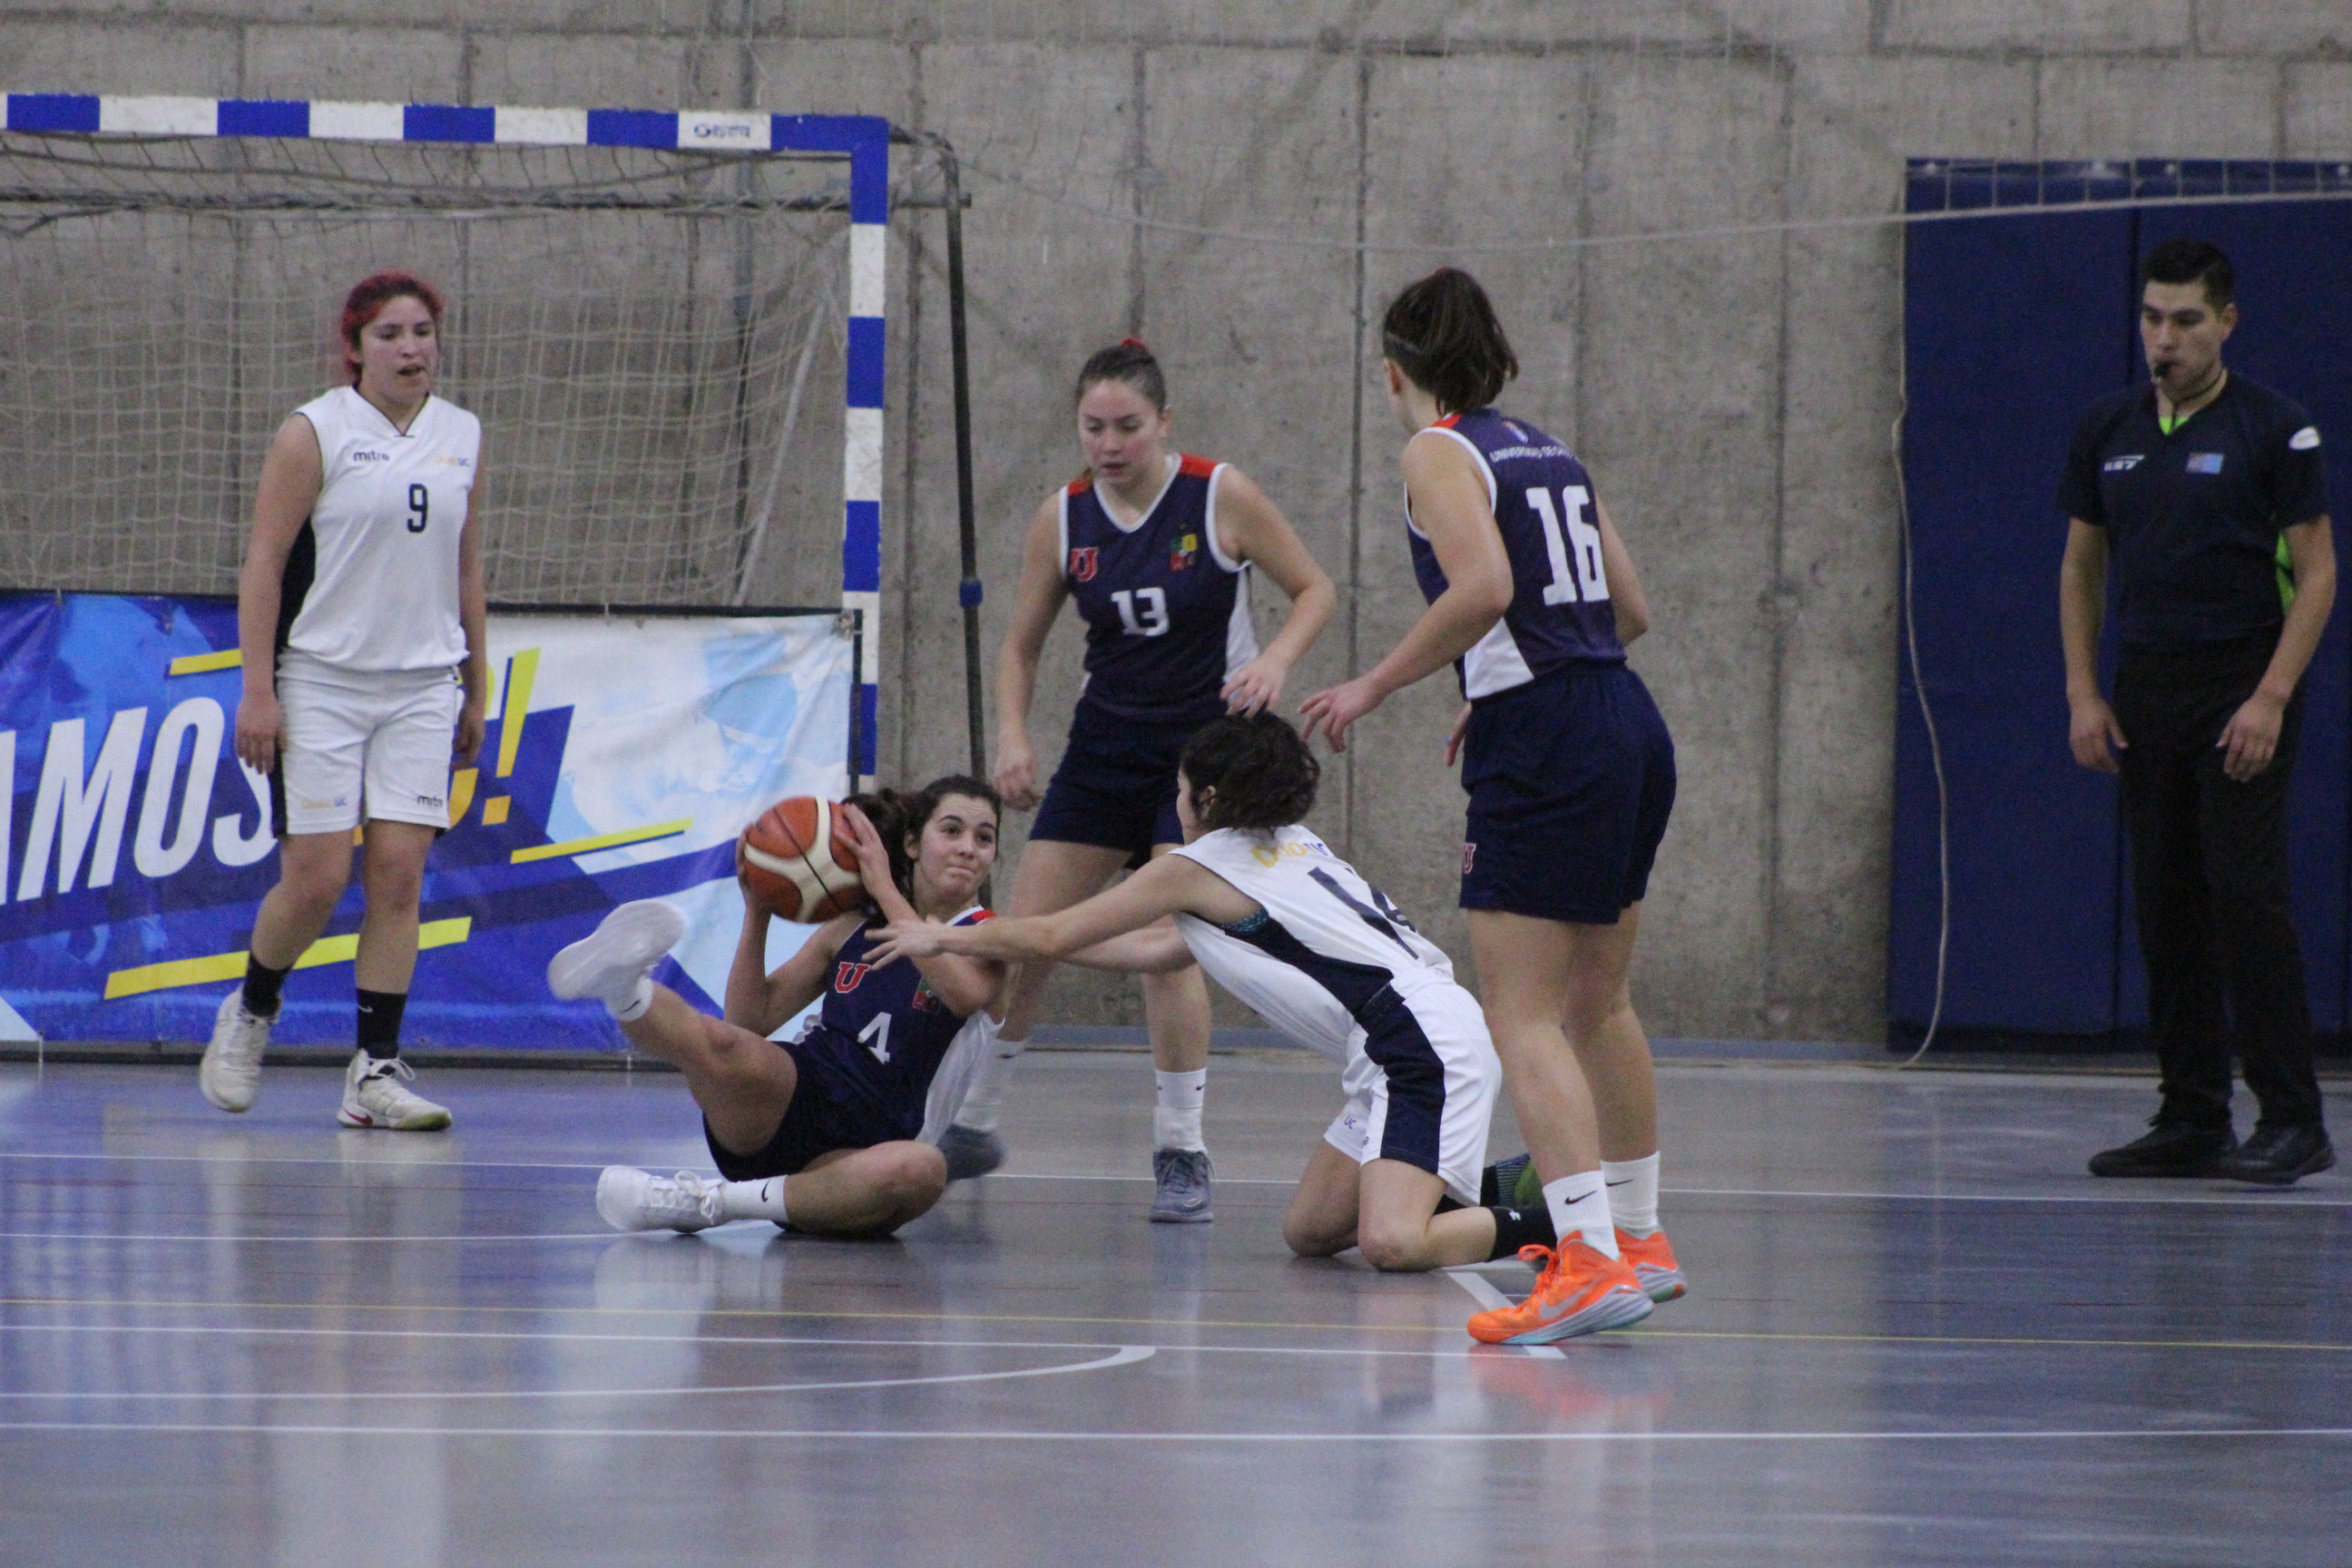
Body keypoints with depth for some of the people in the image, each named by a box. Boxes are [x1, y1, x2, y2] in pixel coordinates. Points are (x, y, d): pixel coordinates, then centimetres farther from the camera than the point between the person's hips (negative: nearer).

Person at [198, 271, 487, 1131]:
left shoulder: (463, 438, 11)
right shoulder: (314, 434, -4)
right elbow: (263, 562, -6)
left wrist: (475, 691, 17)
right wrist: (257, 689, -12)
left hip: (422, 688, 4)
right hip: (320, 683, -4)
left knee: (399, 872, -6)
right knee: (315, 878, -6)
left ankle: (376, 1073, -4)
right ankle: (249, 1014, 21)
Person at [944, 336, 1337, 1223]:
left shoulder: (1220, 498, -12)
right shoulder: (1062, 519, -2)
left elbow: (1315, 590, -3)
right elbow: (1023, 641, 8)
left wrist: (1276, 659, -22)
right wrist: (1011, 735, -8)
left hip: (1206, 745, -4)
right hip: (1106, 744, 4)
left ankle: (1181, 1153, -4)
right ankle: (974, 1126, 19)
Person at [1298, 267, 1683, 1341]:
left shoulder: (1440, 451, -4)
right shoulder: (1548, 454, 18)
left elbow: (1485, 587, -20)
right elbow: (1629, 606, 19)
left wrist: (1375, 686, -11)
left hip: (1546, 750, -8)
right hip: (1629, 724, 8)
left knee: (1523, 1014, -10)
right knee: (1597, 1002, 22)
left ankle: (1589, 1261, -22)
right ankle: (1639, 1237, 33)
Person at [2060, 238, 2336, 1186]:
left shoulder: (2274, 432, -5)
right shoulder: (2107, 431, 9)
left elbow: (2317, 573, -6)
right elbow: (2081, 566, 16)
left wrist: (2272, 697, -15)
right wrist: (2083, 695, 5)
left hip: (2242, 692, -5)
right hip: (2146, 693, 5)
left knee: (2247, 897, -11)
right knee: (2166, 907, 5)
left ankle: (2292, 1121, -9)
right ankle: (2191, 1121, 9)